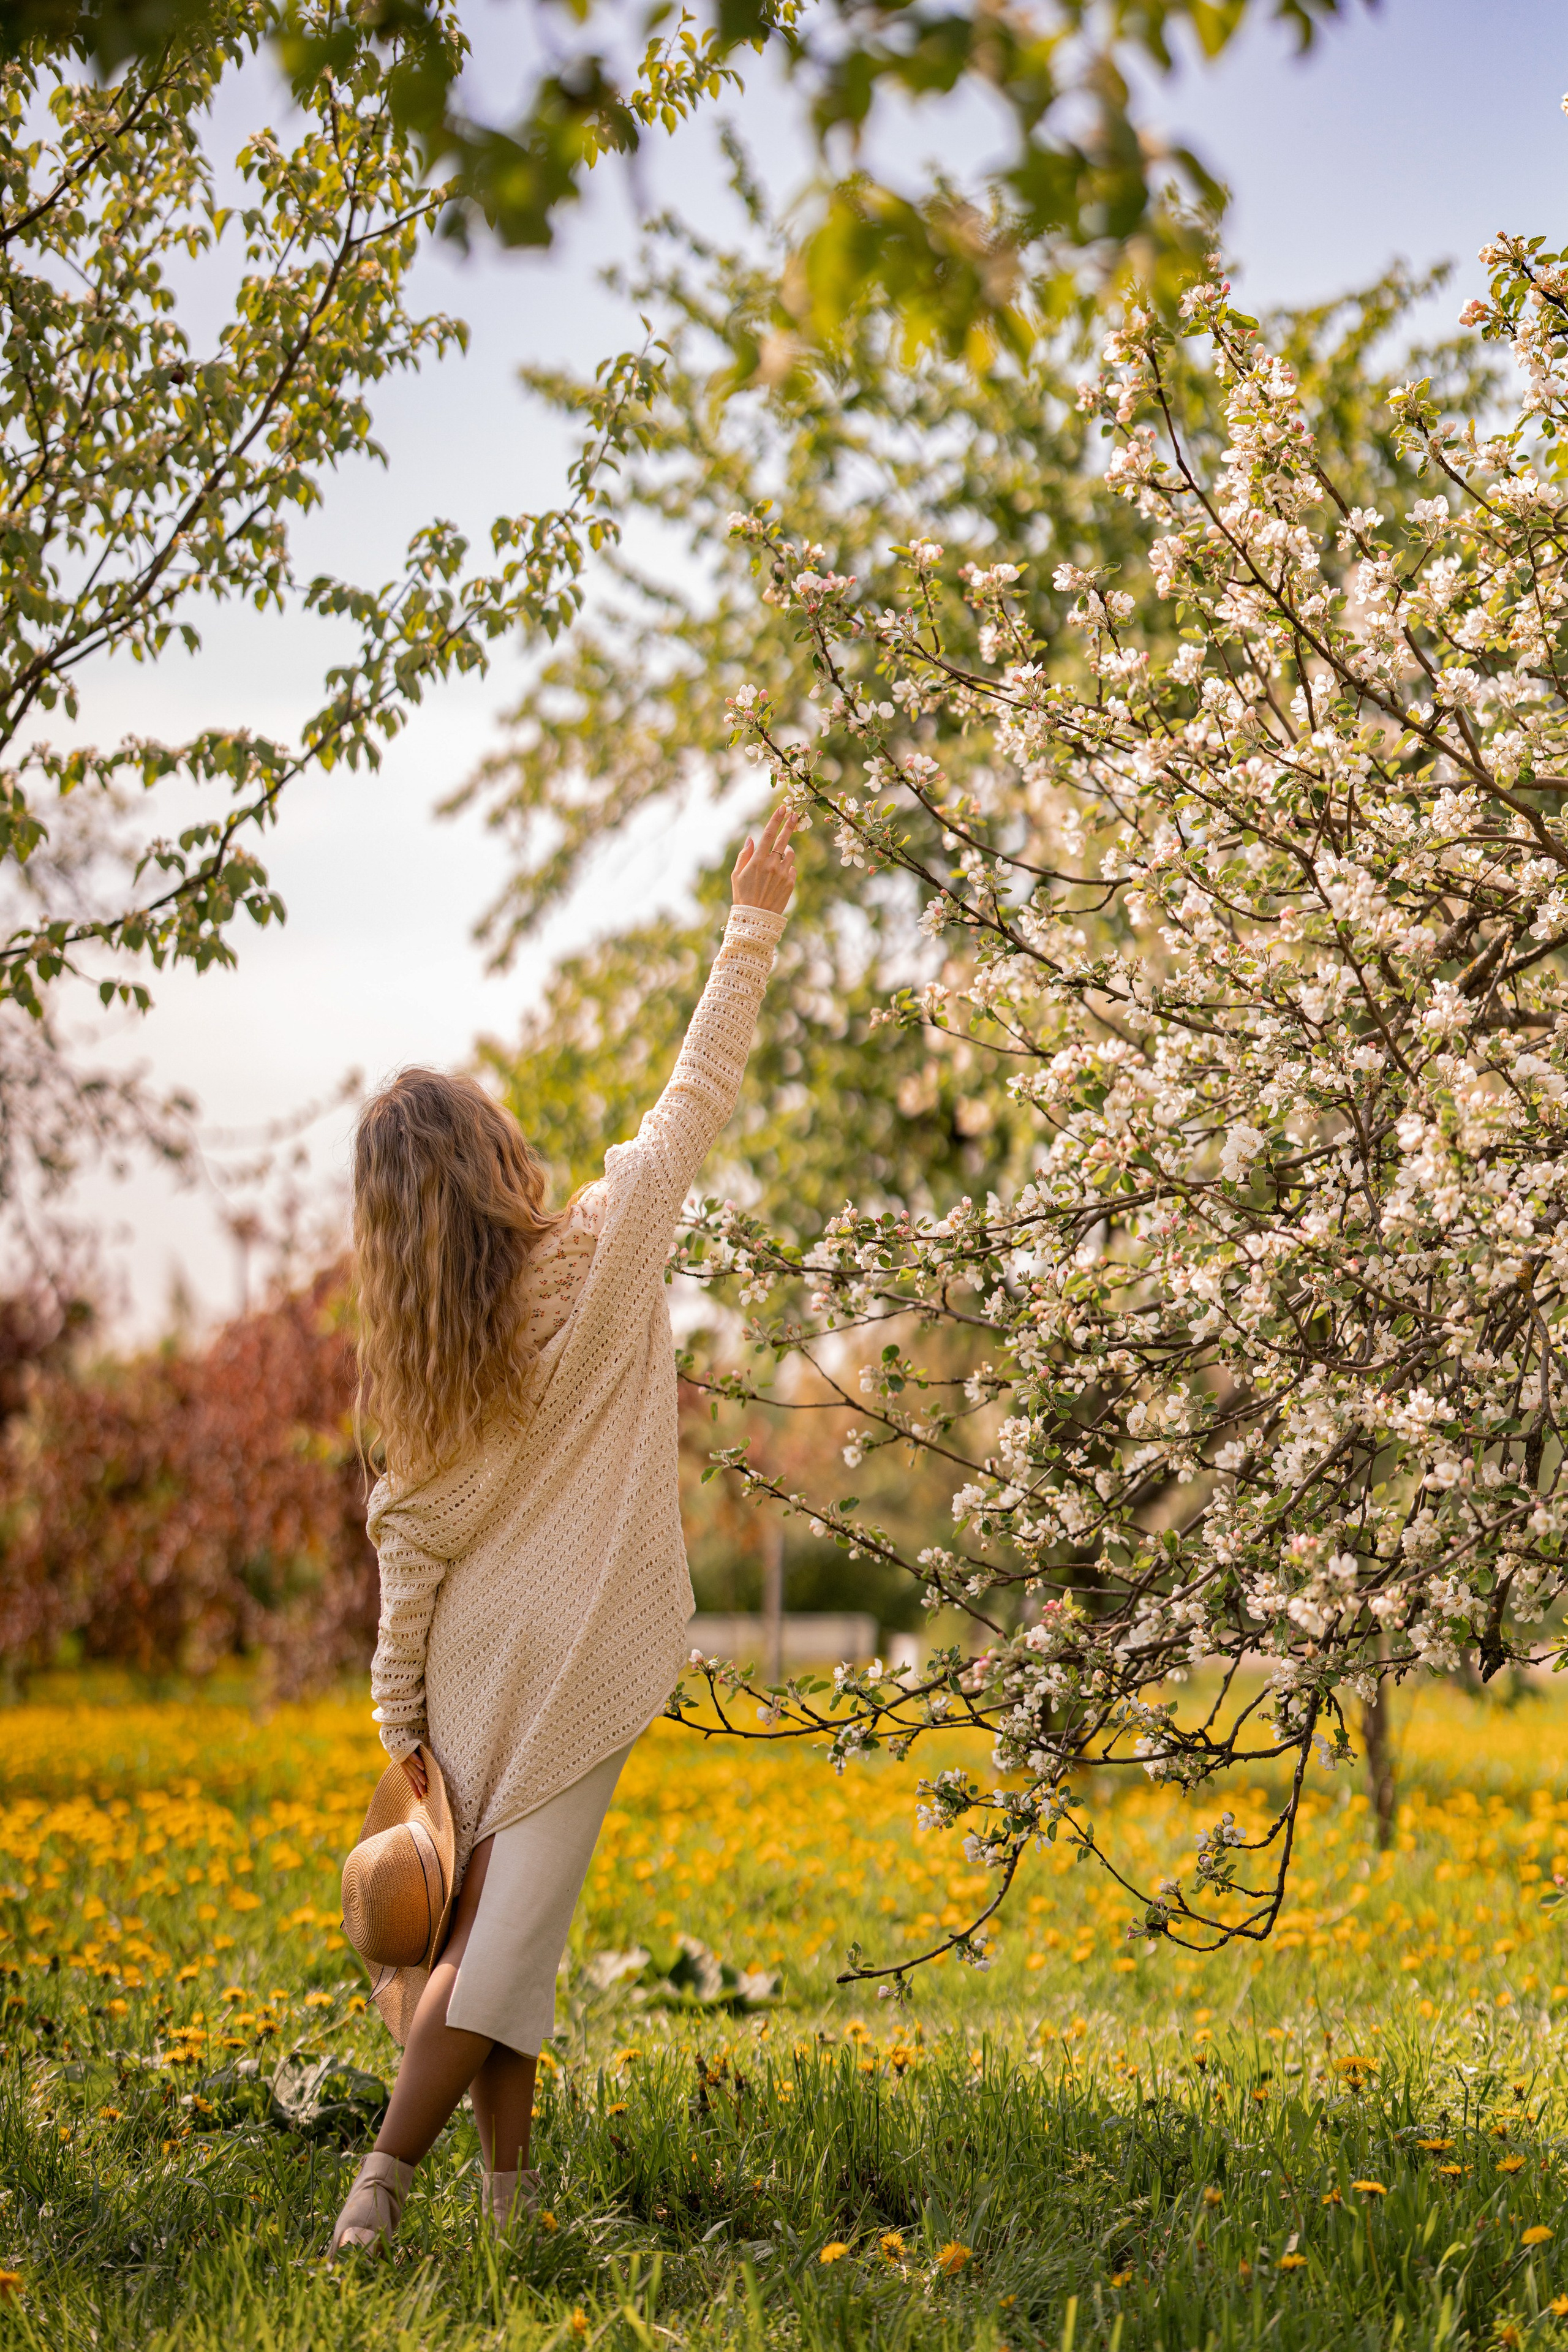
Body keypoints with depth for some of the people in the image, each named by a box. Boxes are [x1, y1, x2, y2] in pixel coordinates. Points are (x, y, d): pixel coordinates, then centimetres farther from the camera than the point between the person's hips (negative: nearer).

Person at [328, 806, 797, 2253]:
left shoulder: (419, 1341, -5)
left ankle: (510, 2188, 14)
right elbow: (700, 1091, -4)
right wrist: (753, 925, 3)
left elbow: (413, 1535, -3)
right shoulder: (605, 1250, -12)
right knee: (515, 1912, 0)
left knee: (487, 1910, 12)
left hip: (474, 1652, 3)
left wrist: (401, 1712, 5)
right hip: (584, 1657, -3)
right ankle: (386, 2178, -5)